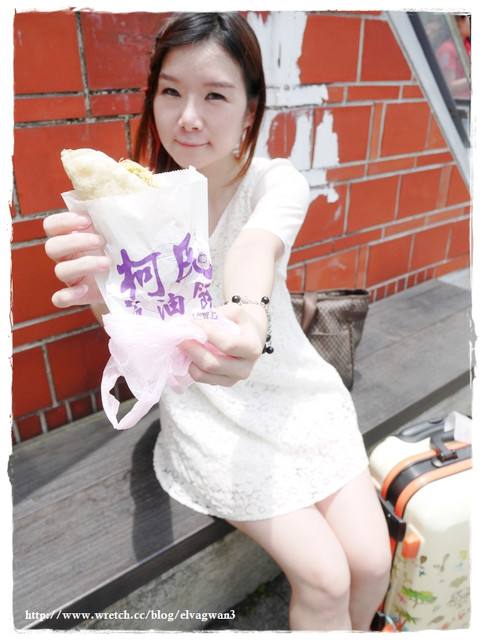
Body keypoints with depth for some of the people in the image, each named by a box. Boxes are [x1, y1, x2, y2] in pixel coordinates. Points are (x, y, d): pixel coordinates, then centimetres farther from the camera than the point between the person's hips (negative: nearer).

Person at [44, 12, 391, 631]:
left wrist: (248, 318, -56)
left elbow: (256, 246, -33)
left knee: (371, 561, -2)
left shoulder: (277, 180, -9)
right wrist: (102, 289, -51)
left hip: (296, 392, 2)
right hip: (204, 412, -1)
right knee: (324, 577, -10)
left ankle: (353, 632, 33)